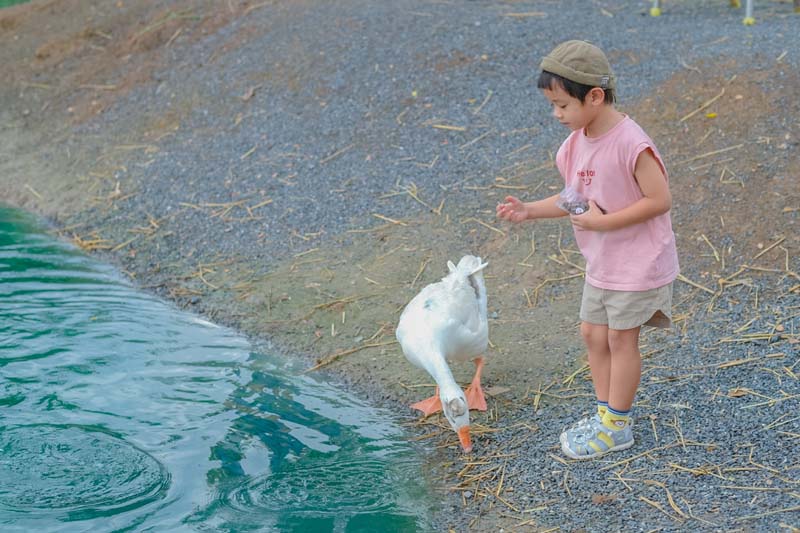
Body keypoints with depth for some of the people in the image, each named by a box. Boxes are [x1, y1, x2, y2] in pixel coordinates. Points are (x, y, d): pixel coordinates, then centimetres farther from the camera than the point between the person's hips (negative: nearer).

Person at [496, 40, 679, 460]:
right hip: (601, 262, 8)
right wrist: (530, 210, -2)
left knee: (620, 339, 4)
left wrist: (603, 221, -26)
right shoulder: (577, 142, 0)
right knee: (592, 333, 15)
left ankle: (617, 427, 19)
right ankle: (605, 414, 31)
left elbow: (660, 199, -25)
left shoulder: (630, 144, -26)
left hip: (637, 263, -8)